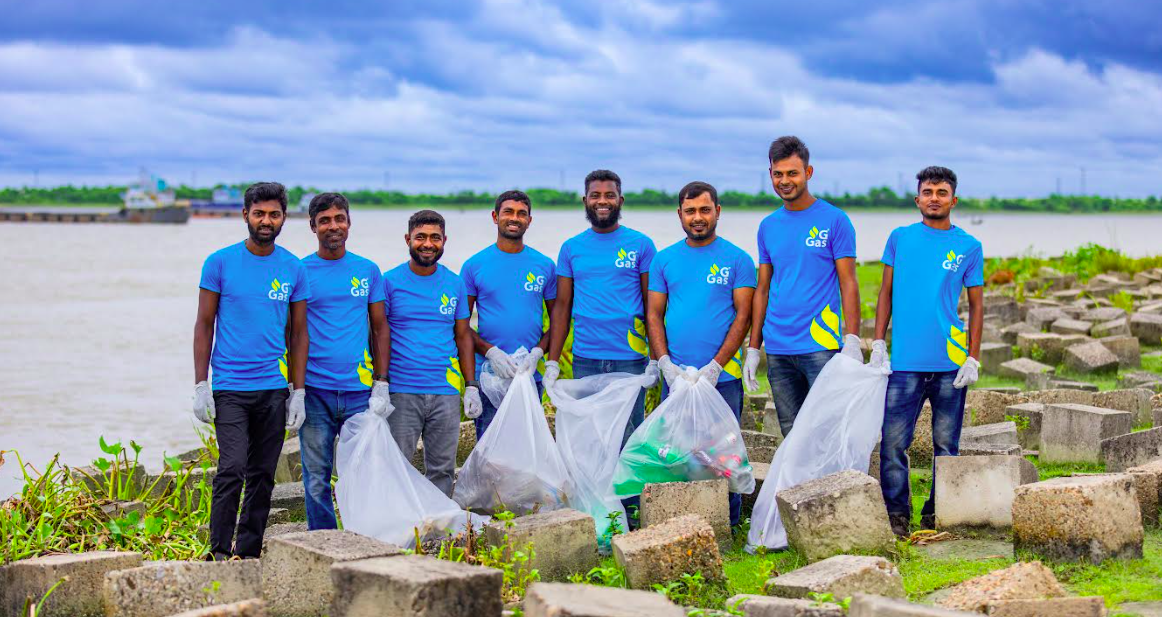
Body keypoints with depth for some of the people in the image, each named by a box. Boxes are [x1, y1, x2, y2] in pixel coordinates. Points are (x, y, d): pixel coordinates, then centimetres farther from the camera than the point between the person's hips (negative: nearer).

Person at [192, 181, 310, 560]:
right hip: (230, 387, -3)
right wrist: (200, 386, -4)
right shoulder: (221, 263, 0)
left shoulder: (294, 269, 6)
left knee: (263, 475, 7)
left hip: (275, 389, 3)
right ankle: (219, 553, -5)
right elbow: (204, 325, 2)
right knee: (232, 468, -13)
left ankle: (249, 552, 16)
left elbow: (298, 333, 10)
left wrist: (298, 392, 4)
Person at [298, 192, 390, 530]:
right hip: (315, 391, -1)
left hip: (359, 390, 1)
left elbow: (380, 328, 11)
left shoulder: (368, 271, 9)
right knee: (317, 479, 1)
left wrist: (381, 386, 2)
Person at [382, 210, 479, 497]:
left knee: (442, 470, 6)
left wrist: (472, 386, 6)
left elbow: (463, 336, 14)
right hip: (402, 392, -3)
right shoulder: (390, 282, 1)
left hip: (446, 391, 3)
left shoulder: (455, 284, 10)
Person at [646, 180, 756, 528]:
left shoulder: (736, 259, 2)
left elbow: (743, 316, -3)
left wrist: (715, 367, -13)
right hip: (675, 376, 3)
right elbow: (654, 315, 9)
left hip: (722, 376, -3)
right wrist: (666, 364, -6)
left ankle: (728, 524, 8)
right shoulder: (664, 260, 11)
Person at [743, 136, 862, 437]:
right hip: (778, 350, 5)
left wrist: (852, 341, -14)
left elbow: (848, 284, -4)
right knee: (792, 434, 9)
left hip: (820, 345, -5)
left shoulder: (834, 220, -1)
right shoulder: (768, 226, 13)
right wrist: (753, 348, 10)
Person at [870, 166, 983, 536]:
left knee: (946, 443, 5)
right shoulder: (900, 239, 9)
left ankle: (936, 515, 16)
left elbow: (976, 306, 8)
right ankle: (896, 514, 6)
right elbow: (886, 294, 12)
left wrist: (973, 359, 0)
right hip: (904, 362, 0)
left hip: (950, 364, 0)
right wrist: (878, 344, 3)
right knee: (893, 442, -5)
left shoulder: (969, 247, 6)